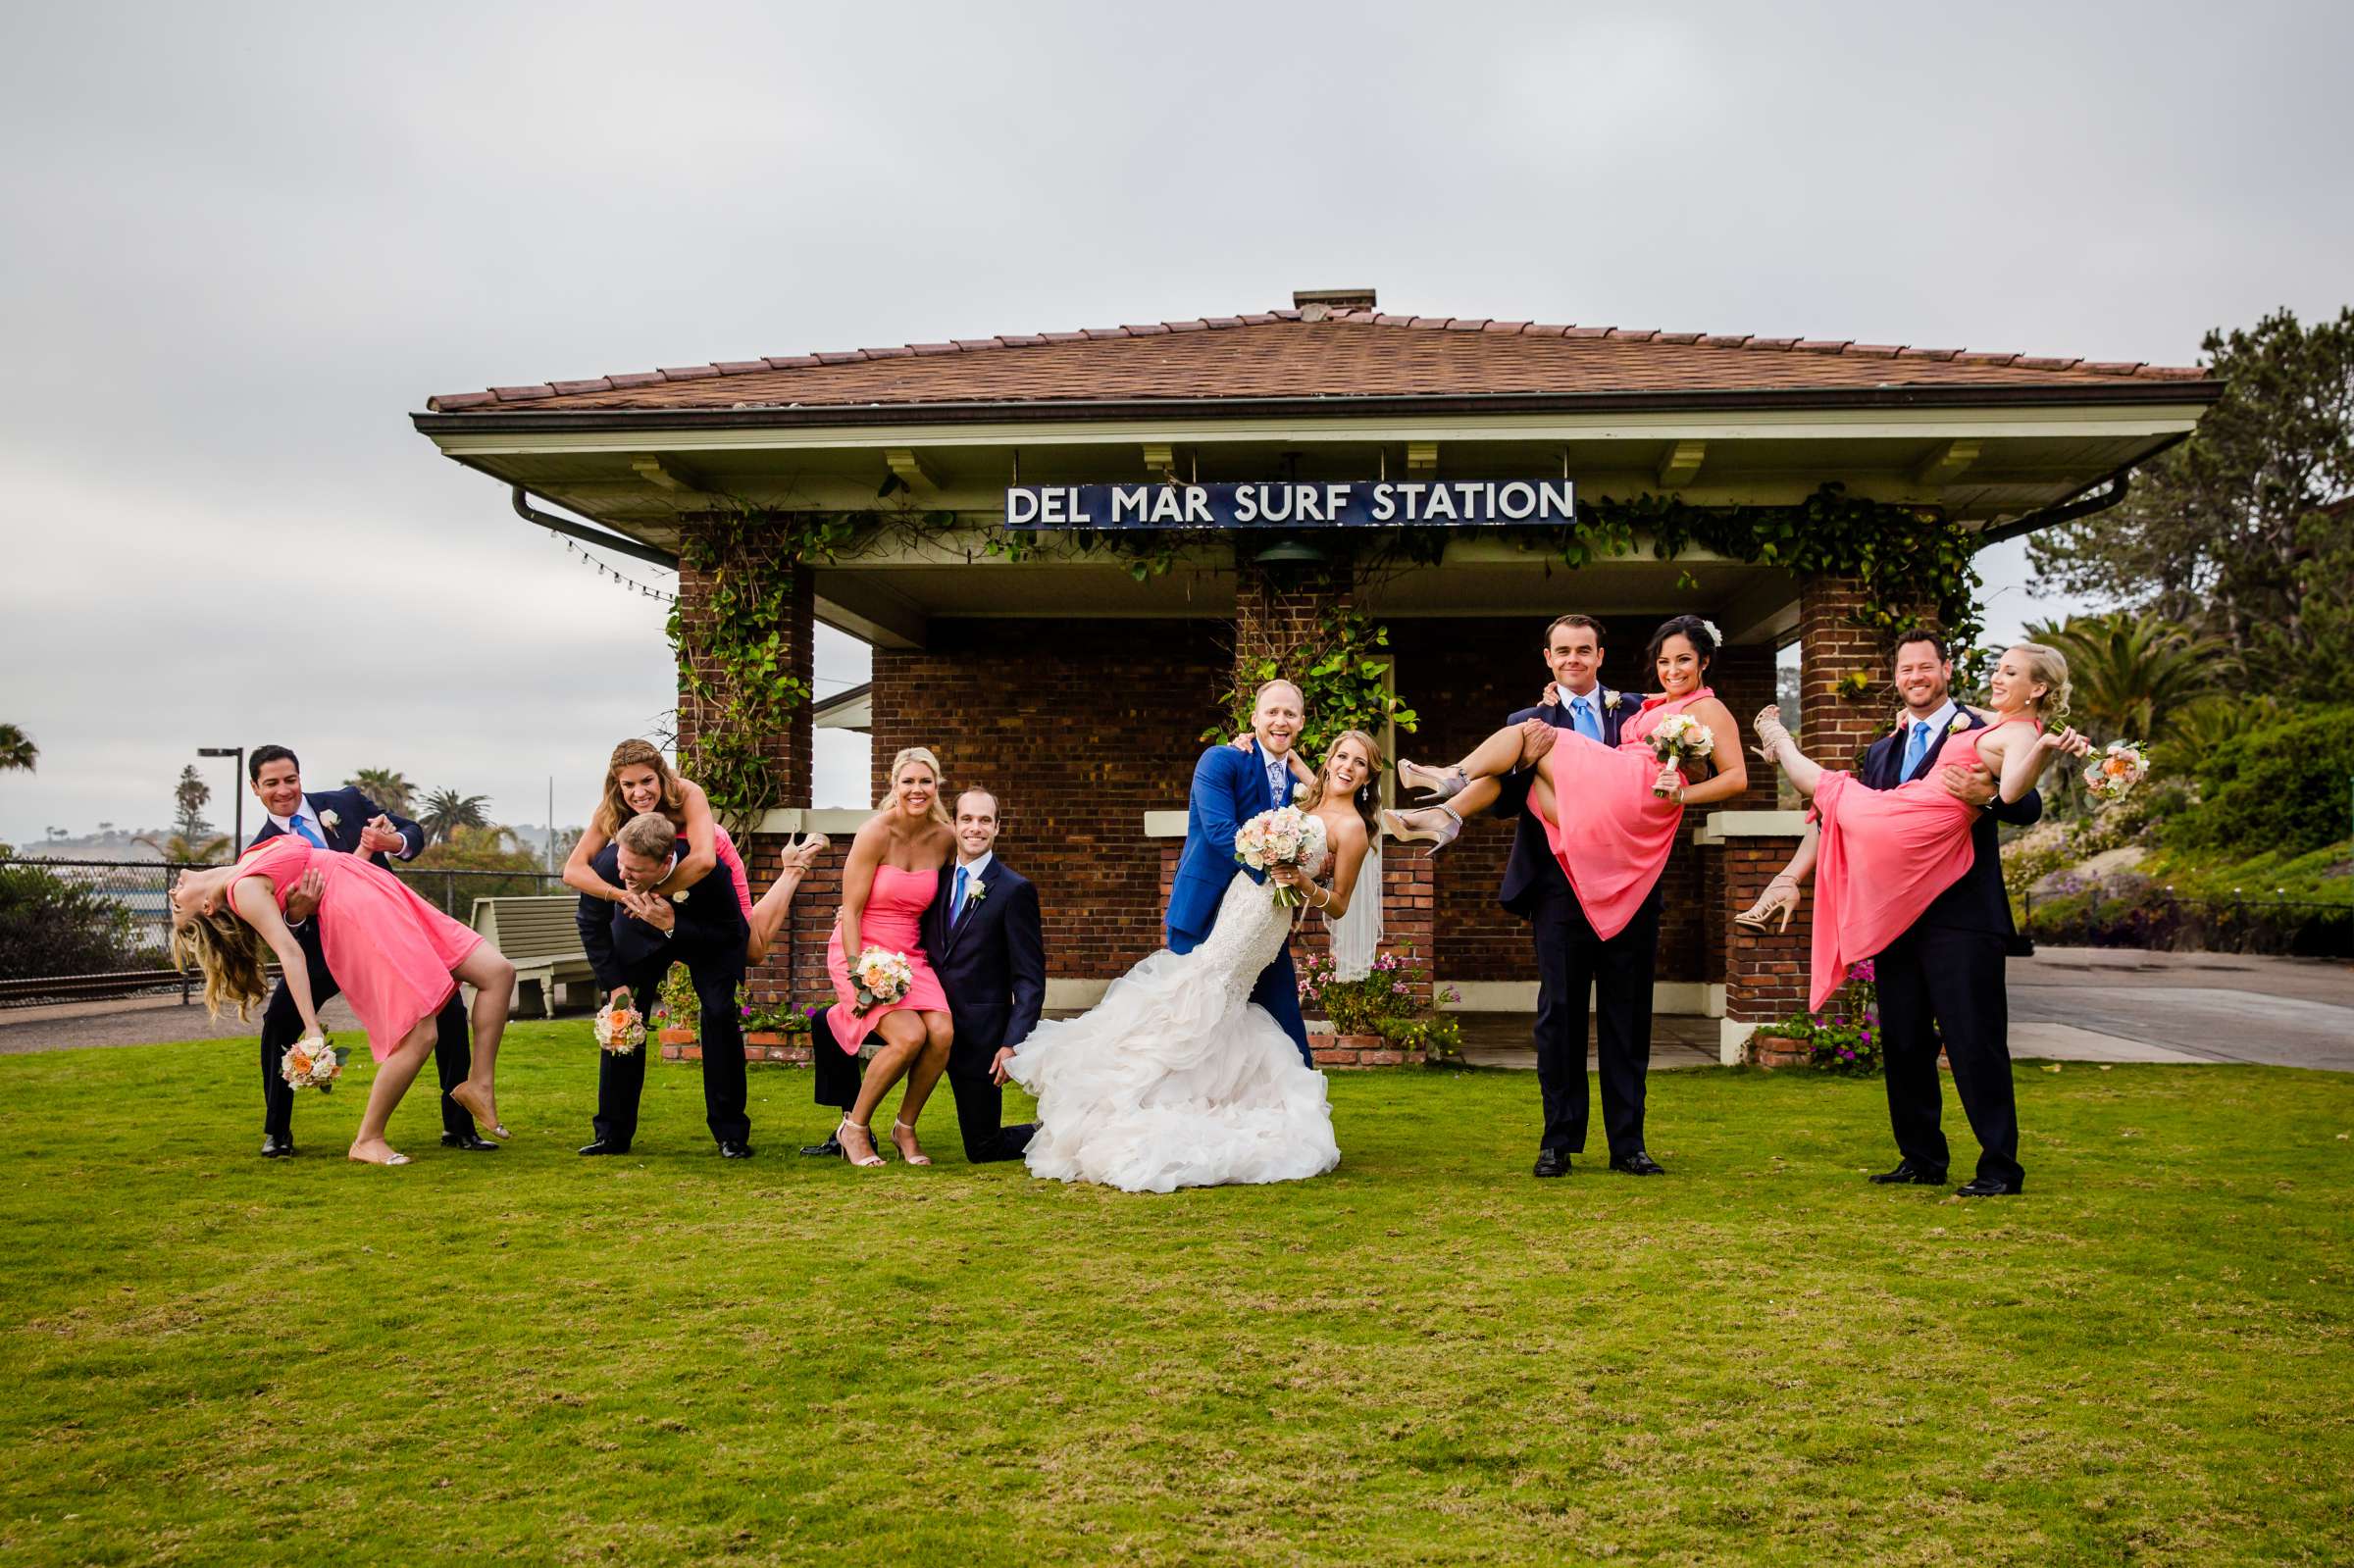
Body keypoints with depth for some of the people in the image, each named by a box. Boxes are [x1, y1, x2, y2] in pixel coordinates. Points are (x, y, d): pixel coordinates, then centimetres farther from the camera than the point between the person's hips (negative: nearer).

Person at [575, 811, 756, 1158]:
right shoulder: (606, 864, -33)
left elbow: (730, 932, -27)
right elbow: (591, 924, -11)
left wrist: (673, 926, -42)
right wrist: (614, 983, -14)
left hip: (708, 940, -2)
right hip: (638, 934, 3)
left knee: (720, 1015, -16)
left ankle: (731, 1133, -4)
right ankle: (612, 1133, 9)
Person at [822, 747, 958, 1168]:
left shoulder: (944, 839, 2)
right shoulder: (875, 833, -12)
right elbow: (850, 911, -11)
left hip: (910, 955, 5)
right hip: (860, 951, -5)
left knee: (943, 1033, -21)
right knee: (909, 1035, -27)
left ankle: (906, 1128, 2)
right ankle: (854, 1126, -4)